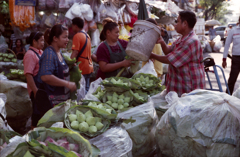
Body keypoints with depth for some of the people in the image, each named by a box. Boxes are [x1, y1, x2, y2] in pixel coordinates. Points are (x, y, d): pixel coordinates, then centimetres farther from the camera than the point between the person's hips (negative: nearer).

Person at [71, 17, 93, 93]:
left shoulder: (77, 36, -11)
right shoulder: (87, 35, 15)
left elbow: (75, 53, -19)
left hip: (82, 68, -9)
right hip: (89, 67, 9)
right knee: (86, 89, 13)